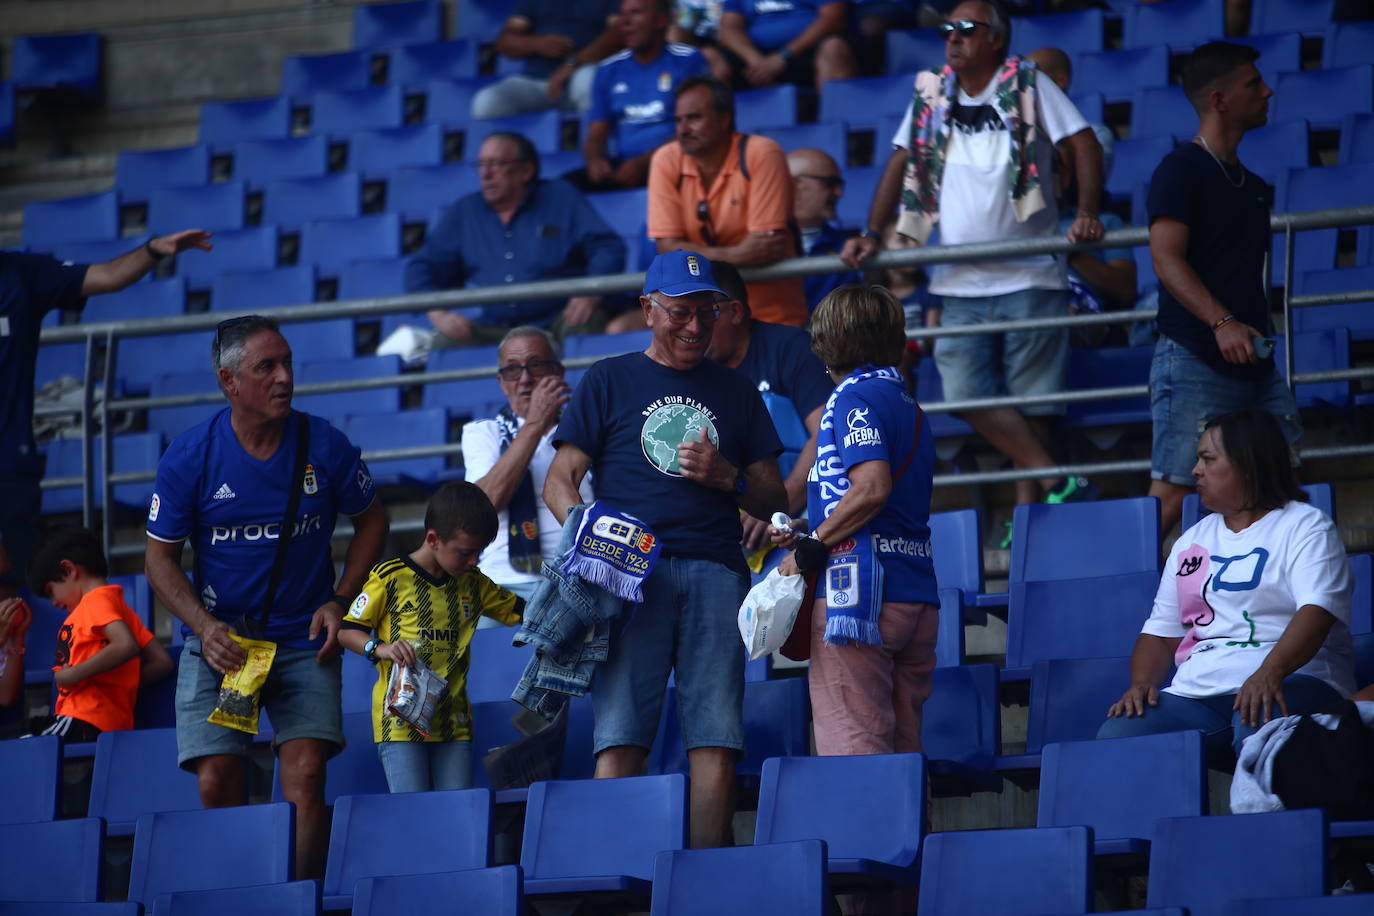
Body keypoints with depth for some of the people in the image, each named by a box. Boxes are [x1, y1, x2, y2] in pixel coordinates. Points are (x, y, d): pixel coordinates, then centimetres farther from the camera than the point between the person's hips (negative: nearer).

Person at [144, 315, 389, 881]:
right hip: (220, 638, 0)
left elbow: (371, 522, 12)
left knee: (306, 774, -15)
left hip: (303, 640, 0)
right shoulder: (189, 458, -7)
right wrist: (205, 626, -13)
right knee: (217, 783, -9)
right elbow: (159, 557, 2)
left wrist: (339, 601, 0)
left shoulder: (325, 447, -4)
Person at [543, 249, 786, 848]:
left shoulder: (735, 392, 22)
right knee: (620, 734, -13)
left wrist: (726, 476, 0)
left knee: (717, 740, -8)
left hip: (715, 572, 2)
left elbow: (774, 501, 21)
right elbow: (560, 480, 9)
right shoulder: (609, 382, 15)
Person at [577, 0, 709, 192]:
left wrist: (642, 163, -17)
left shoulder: (688, 61, 3)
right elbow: (595, 136, 14)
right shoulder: (608, 70, 16)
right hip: (622, 168, 4)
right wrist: (596, 159, -11)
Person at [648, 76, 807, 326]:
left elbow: (767, 246, -14)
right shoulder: (666, 161, -1)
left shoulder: (762, 154, -10)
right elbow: (667, 247, -7)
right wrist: (734, 256, -20)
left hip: (772, 315, -3)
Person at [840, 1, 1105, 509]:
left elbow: (1083, 142, -7)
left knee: (1030, 398, -2)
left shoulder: (1027, 85, -2)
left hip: (1028, 275, -4)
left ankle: (1028, 506, 4)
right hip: (961, 280, 4)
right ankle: (1059, 482, -3)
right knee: (969, 394, -8)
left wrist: (1087, 213, -21)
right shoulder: (932, 93, 9)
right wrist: (870, 234, 3)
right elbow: (901, 162, 13)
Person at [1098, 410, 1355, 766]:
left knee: (1258, 726, -42)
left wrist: (1270, 672, -31)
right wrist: (1141, 683, 1)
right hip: (1195, 693, 5)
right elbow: (1160, 633, 24)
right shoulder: (1192, 542, 27)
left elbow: (1317, 611, -13)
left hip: (1292, 680, -5)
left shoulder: (1305, 526, 6)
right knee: (1115, 736, -24)